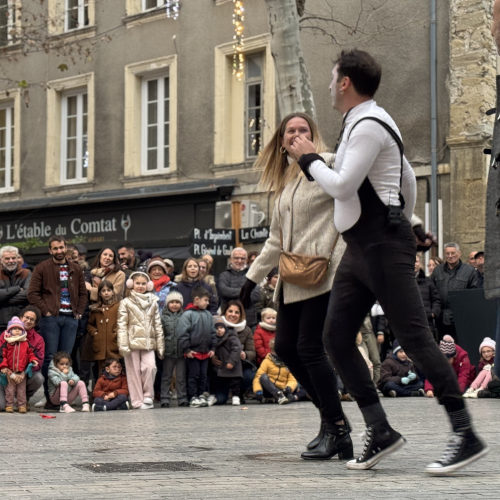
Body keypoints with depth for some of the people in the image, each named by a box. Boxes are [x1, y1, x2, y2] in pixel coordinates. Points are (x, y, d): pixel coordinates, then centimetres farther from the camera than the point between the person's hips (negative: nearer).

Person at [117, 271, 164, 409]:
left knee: (150, 367, -15)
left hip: (148, 342, 2)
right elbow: (122, 325, -2)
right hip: (133, 341, -2)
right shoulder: (126, 302, 5)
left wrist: (160, 345, 8)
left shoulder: (153, 303, 15)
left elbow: (158, 325, 14)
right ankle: (138, 401, 3)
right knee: (134, 371, -1)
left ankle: (148, 396, 0)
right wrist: (123, 345, -12)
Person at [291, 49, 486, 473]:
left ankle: (466, 435, -9)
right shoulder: (364, 124, 19)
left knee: (414, 337, -11)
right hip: (360, 247, 11)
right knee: (337, 337, 6)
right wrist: (404, 225, 33)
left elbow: (341, 187, -19)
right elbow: (409, 179, 26)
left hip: (382, 246, -11)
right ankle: (379, 430, 7)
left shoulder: (368, 126, -13)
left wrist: (309, 158, -5)